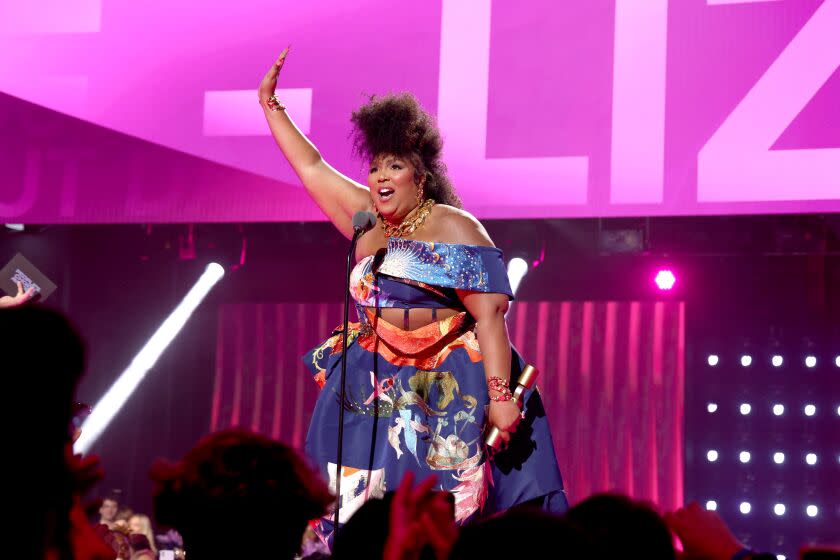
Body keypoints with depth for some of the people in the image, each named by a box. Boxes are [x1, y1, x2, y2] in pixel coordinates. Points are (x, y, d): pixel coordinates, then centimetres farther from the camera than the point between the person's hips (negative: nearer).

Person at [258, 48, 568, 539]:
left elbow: (490, 316, -14)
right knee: (363, 516, -1)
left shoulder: (455, 229, -8)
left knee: (448, 516, -9)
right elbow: (311, 167, 19)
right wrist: (271, 105, 21)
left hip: (448, 395, -6)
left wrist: (499, 397, -23)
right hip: (379, 390, 6)